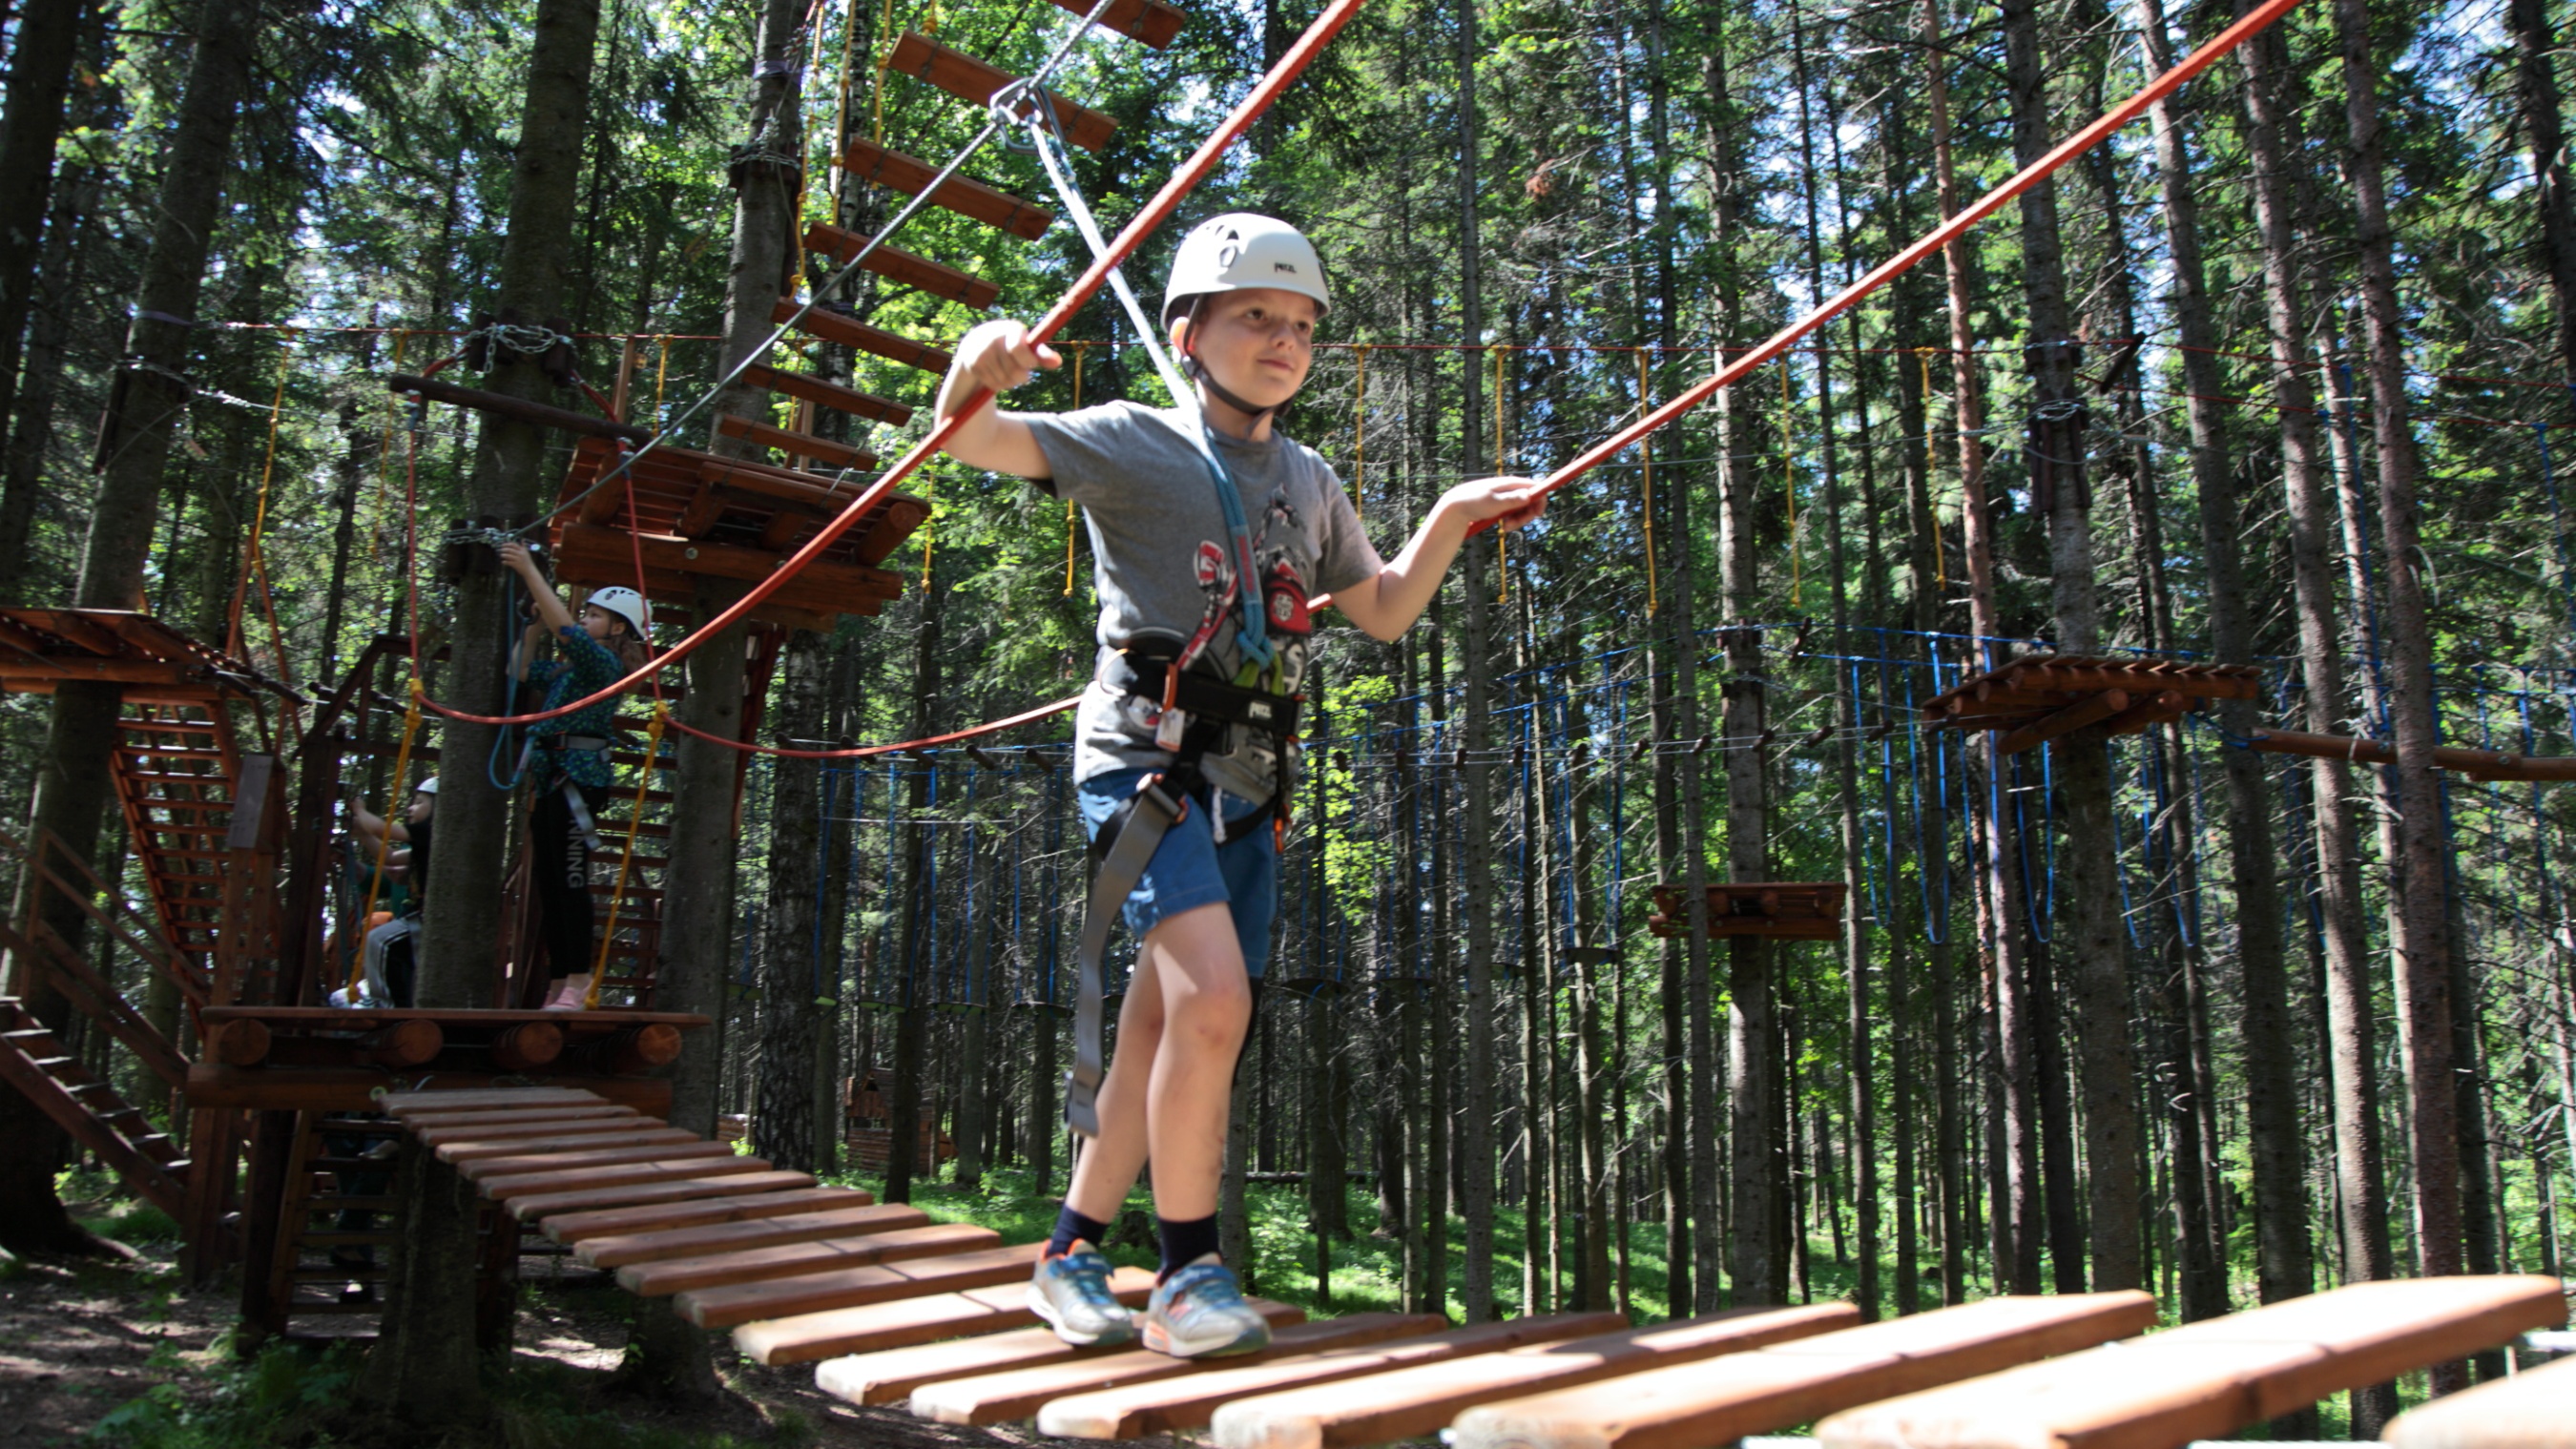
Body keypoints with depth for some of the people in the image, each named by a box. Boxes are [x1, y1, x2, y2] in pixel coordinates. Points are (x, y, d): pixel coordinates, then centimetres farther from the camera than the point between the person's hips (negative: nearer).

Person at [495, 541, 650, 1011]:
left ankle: (578, 985, -12)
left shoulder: (604, 663, -5)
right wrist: (535, 621, 21)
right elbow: (520, 670, 31)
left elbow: (565, 629, -19)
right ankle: (557, 988, 13)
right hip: (553, 781, 9)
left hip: (578, 779, -9)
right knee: (548, 884, 9)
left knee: (570, 880, -13)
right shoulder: (567, 668, 21)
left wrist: (529, 570, -16)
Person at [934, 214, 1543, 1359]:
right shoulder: (1136, 445, 0)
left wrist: (1452, 519, 10)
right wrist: (973, 372, -34)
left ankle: (1071, 1255, 23)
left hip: (1245, 787, 6)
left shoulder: (1309, 482, 18)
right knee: (1213, 997, -21)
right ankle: (1189, 1274, -7)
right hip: (1145, 757, -6)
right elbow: (968, 440, -11)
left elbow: (1384, 611, 25)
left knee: (1162, 1030, 8)